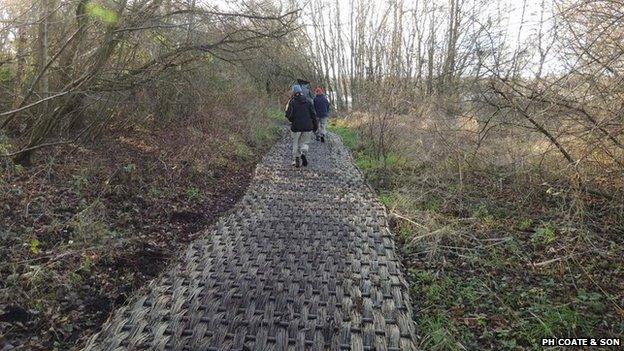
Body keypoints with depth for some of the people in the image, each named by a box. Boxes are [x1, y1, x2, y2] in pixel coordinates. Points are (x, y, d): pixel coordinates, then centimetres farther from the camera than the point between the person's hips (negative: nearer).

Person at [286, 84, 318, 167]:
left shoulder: (292, 102, -6)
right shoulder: (307, 101, 3)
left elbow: (288, 115, -11)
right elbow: (313, 114, 2)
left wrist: (292, 121, 11)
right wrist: (315, 125, 9)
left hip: (296, 127, -2)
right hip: (307, 127, 2)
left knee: (296, 144, 12)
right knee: (304, 143, 14)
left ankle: (297, 160, 11)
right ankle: (303, 153, -14)